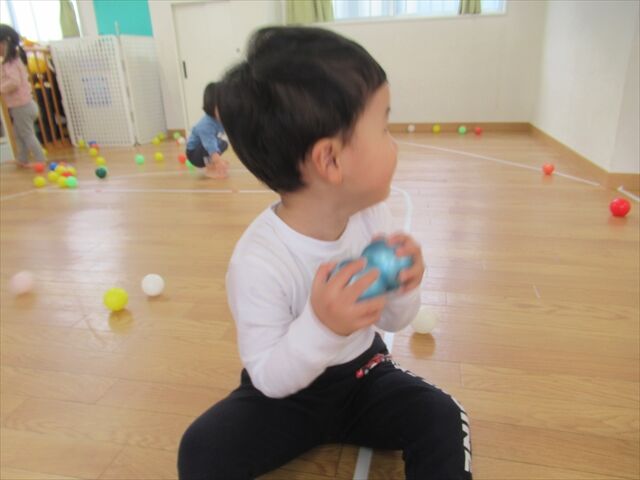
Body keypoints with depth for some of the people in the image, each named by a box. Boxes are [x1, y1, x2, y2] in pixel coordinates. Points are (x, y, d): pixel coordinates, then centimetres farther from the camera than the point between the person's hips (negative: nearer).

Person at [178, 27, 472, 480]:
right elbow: (270, 380, -23)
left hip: (362, 374, 4)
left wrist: (402, 290, -26)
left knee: (442, 420, -15)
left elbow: (392, 322, -2)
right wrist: (320, 328, -42)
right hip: (288, 391, -3)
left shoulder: (373, 216, -14)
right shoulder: (258, 262, -32)